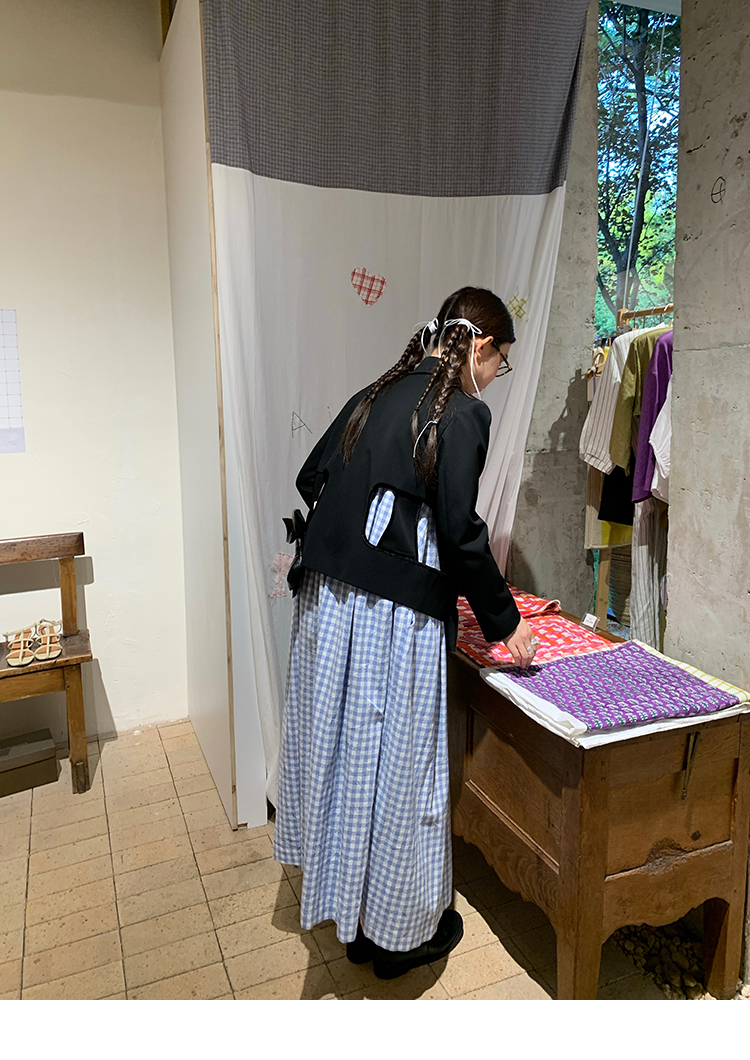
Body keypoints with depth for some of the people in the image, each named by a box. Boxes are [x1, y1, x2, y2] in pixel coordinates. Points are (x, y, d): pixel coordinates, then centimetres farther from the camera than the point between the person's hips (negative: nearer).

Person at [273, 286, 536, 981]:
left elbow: (311, 481, 15)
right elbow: (461, 533, -15)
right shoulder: (462, 413, -9)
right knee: (398, 767, 9)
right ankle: (399, 932, 31)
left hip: (325, 602, 8)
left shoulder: (378, 394, 13)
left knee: (341, 751, 19)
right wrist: (505, 622, -3)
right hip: (394, 615, -8)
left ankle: (348, 910, 42)